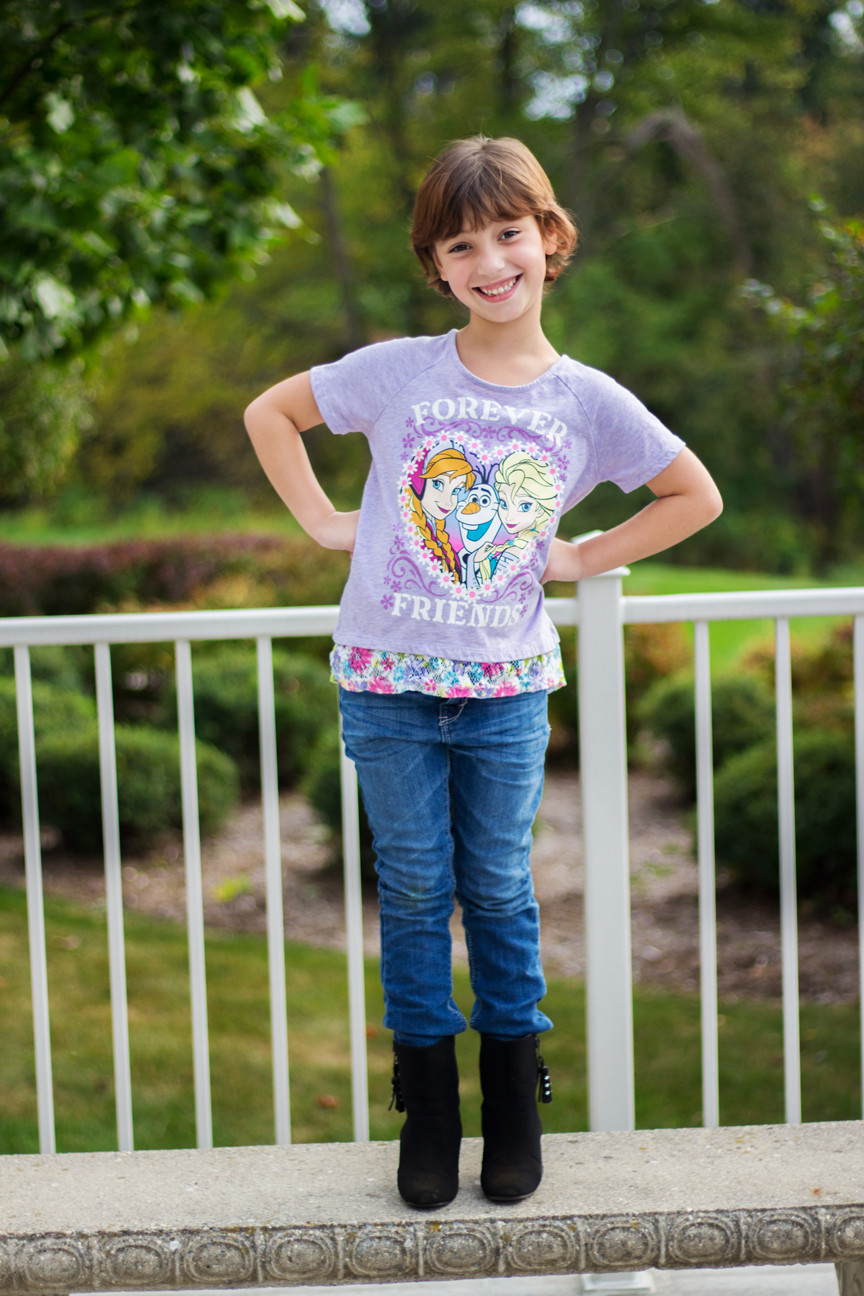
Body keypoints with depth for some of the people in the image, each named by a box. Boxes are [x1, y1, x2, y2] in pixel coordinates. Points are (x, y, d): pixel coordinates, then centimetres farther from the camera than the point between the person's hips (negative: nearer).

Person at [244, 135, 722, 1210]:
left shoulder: (589, 401, -4)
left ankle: (514, 1101, 26)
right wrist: (323, 521, 1)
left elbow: (696, 495, 9)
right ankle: (428, 1109, 23)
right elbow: (270, 411, 8)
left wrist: (583, 558, 2)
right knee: (414, 892, 9)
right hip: (387, 680, 0)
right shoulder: (397, 372, -6)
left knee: (499, 892, 10)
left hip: (507, 687, 0)